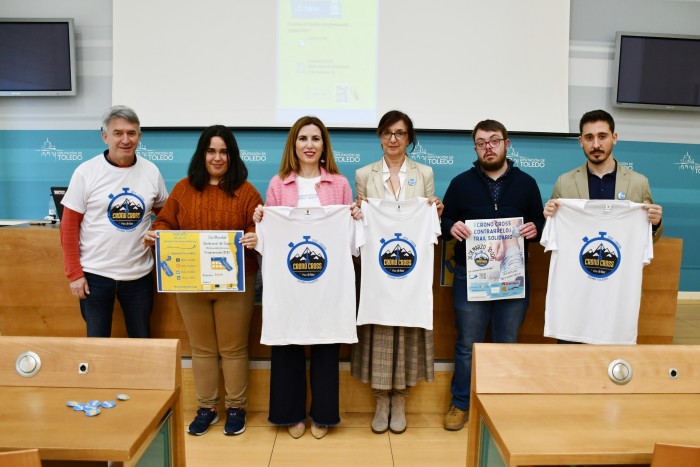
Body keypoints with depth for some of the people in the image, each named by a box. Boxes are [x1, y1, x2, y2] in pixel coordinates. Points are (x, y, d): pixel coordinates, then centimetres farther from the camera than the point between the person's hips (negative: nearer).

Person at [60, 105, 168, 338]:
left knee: (142, 342, 14)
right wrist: (74, 273, -8)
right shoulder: (86, 172, -7)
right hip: (95, 274, -2)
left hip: (140, 274, 2)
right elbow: (69, 227, -4)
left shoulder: (151, 171, 0)